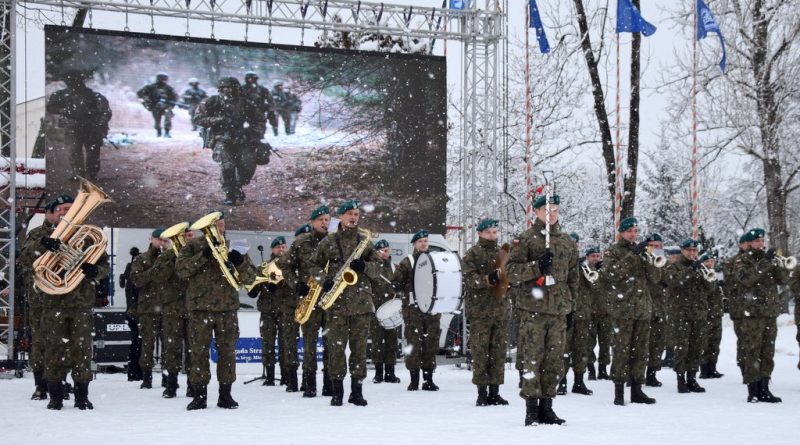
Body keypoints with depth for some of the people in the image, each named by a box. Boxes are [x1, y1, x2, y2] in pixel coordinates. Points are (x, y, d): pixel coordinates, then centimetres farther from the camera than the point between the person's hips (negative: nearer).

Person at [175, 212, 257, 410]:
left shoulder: (232, 247, 12)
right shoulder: (193, 246, 6)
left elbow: (249, 278, 7)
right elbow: (181, 269, -8)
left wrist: (240, 263, -14)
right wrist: (203, 256, -18)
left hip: (227, 308, 2)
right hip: (200, 307, -2)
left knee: (227, 351, 5)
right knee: (199, 351, 0)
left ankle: (225, 394, 13)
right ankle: (199, 395, 6)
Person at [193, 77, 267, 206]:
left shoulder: (245, 104, 6)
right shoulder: (212, 103, -3)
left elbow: (260, 119, 16)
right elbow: (198, 119, -8)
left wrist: (257, 134, 1)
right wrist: (219, 120, -17)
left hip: (242, 140, 3)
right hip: (222, 140, -3)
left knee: (248, 165, -11)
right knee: (227, 165, -24)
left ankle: (238, 187, 18)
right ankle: (229, 194, -7)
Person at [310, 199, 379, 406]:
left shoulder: (365, 241, 12)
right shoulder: (328, 241, 7)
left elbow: (377, 270, 11)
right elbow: (314, 266, 11)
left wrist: (364, 266, -10)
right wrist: (324, 281, -7)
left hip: (361, 302, 2)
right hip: (337, 303, -2)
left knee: (359, 346, 3)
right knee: (336, 346, -3)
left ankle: (357, 390, 9)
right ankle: (337, 391, 4)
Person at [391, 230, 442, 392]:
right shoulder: (407, 262, 4)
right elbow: (395, 282, 2)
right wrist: (407, 294, -12)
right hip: (413, 308, -3)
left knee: (431, 343, 1)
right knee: (413, 343, -6)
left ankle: (428, 379, 8)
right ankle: (414, 379, 0)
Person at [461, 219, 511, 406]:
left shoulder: (503, 253, 15)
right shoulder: (472, 254, 0)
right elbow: (468, 277, -11)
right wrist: (488, 279, -24)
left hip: (501, 308, 5)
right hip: (480, 309, -5)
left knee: (499, 350, 6)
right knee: (480, 351, -4)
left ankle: (494, 392, 13)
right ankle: (482, 392, 1)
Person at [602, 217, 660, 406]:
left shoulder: (641, 251, 17)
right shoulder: (613, 251, 3)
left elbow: (655, 277, 8)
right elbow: (611, 273, -17)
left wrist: (646, 259, -10)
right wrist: (632, 254, -20)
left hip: (643, 309, 5)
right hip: (622, 309, -5)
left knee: (640, 351, 6)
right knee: (621, 350, -7)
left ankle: (637, 390, 13)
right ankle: (619, 392, -2)